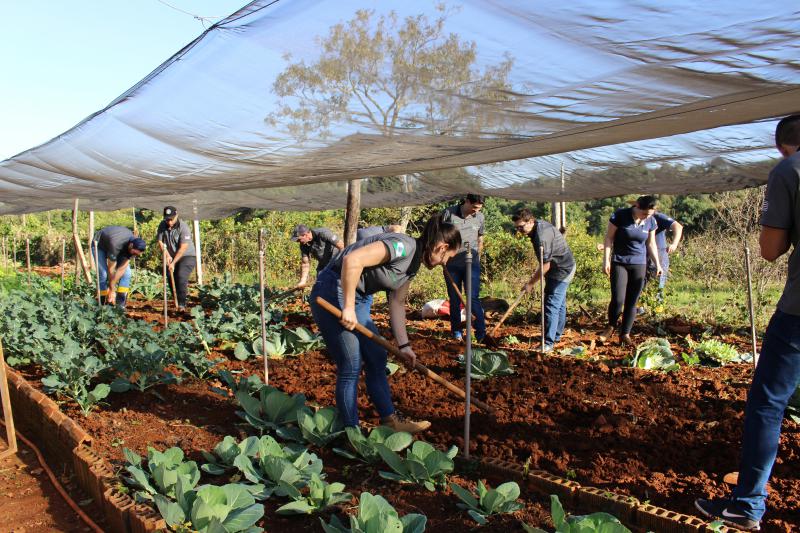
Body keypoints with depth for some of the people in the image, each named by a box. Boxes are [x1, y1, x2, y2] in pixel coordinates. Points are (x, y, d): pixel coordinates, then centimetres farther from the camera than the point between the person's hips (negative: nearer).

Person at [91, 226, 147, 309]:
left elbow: (122, 268, -26)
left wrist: (111, 290, -27)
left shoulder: (136, 244, -27)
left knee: (126, 272, -12)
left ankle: (120, 304, -8)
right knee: (103, 274, -20)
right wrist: (112, 291, -25)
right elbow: (111, 269, -33)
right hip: (99, 245, -5)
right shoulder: (116, 245, -44)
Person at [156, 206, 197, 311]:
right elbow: (160, 241, 1)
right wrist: (167, 255, -13)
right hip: (172, 258, 6)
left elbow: (183, 248, -22)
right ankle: (176, 303, 19)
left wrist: (173, 263, -22)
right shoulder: (162, 225, -3)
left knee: (181, 277, -22)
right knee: (171, 279, 4)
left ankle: (182, 304, -19)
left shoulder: (184, 227, -20)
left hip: (187, 256, -6)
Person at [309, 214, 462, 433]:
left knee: (376, 358, 13)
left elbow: (397, 303, 15)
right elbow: (352, 260, -31)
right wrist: (348, 308, -25)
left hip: (356, 298, 10)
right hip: (332, 292, -10)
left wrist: (404, 345, 14)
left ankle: (390, 421, 25)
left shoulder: (412, 265, 9)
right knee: (351, 367, -4)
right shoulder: (404, 246, -21)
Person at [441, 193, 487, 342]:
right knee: (454, 299, 8)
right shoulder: (448, 213, -7)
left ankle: (481, 333, 1)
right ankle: (456, 330, 22)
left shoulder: (480, 217, 3)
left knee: (473, 298, -6)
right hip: (452, 264, 0)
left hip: (472, 264, 1)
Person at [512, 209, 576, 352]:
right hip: (563, 267, 11)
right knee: (559, 304, 19)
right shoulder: (540, 224, 3)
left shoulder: (541, 237, -29)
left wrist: (531, 283, -18)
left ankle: (548, 343, -12)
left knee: (551, 306, -12)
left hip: (562, 270, -11)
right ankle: (556, 336, 32)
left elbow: (545, 266, -27)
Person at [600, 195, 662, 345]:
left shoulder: (650, 222, 1)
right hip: (619, 263, -3)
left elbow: (651, 244, 12)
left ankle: (625, 334, 14)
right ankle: (611, 326, 15)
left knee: (632, 302, 3)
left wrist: (657, 264, 6)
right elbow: (609, 238, -7)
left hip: (639, 265, 3)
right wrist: (606, 260, -11)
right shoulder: (620, 215, -12)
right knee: (618, 299, -11)